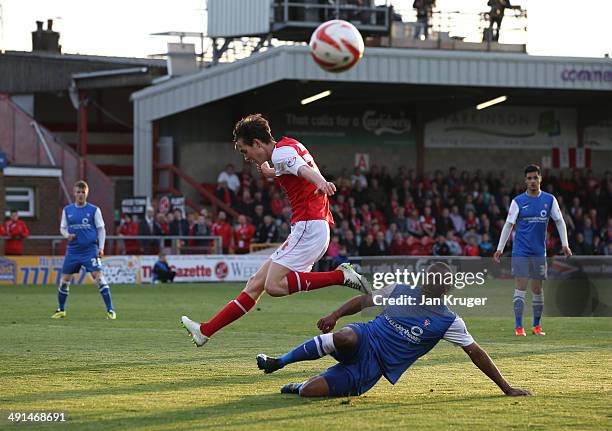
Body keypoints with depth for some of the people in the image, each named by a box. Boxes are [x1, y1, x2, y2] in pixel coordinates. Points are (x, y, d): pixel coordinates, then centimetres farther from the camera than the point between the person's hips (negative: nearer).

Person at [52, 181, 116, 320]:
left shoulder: (94, 210, -1)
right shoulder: (67, 210, 7)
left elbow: (101, 229, 3)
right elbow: (63, 228, 15)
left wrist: (101, 248, -6)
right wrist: (67, 235, -8)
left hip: (90, 250, -3)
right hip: (73, 250, 3)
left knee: (98, 276, -15)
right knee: (64, 280, 6)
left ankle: (110, 310, -11)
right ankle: (61, 310, 24)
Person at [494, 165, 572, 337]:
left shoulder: (549, 200, 3)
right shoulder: (518, 201, -2)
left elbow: (559, 221, 8)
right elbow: (508, 225, 0)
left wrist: (565, 244, 0)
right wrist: (500, 248, -3)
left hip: (539, 252, 2)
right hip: (520, 251, -2)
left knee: (537, 289, 7)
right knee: (521, 288, -9)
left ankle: (537, 325, 19)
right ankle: (518, 327, -8)